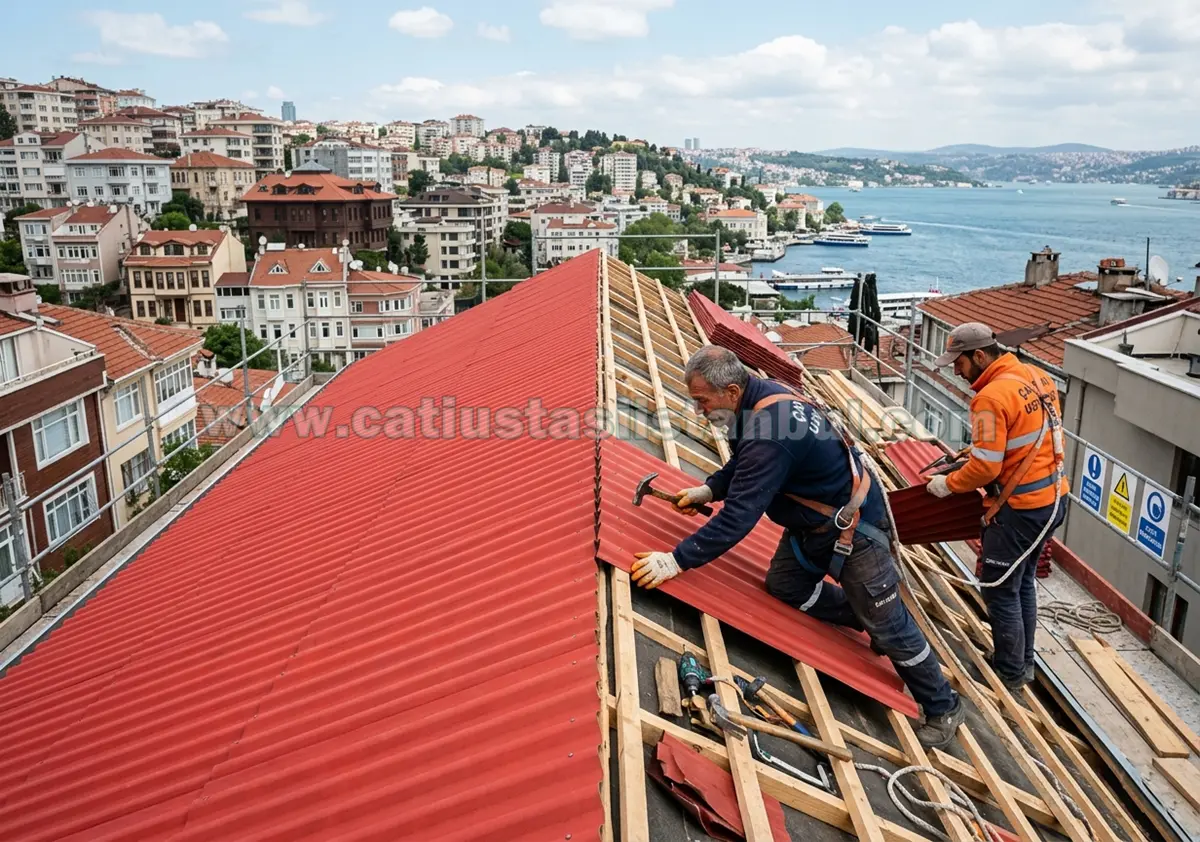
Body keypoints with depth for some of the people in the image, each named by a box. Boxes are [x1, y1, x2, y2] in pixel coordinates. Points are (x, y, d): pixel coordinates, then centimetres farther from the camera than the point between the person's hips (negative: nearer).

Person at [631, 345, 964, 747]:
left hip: (853, 524, -9)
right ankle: (871, 623, 29)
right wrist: (709, 489, 3)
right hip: (814, 520, 9)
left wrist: (677, 560, -30)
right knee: (784, 585, 12)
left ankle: (944, 708, 20)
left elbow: (738, 518, -35)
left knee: (886, 622, 1)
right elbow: (742, 463, 15)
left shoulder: (768, 435, -35)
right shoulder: (763, 395, -5)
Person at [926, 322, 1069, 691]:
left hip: (1021, 508, -9)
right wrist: (978, 449, 13)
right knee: (1023, 581, 22)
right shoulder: (1036, 376, 5)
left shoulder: (991, 397, -23)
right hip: (1053, 497, 9)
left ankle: (1010, 673, 20)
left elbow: (985, 468, -22)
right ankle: (1023, 662, 35)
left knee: (1000, 591, 6)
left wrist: (948, 484, -7)